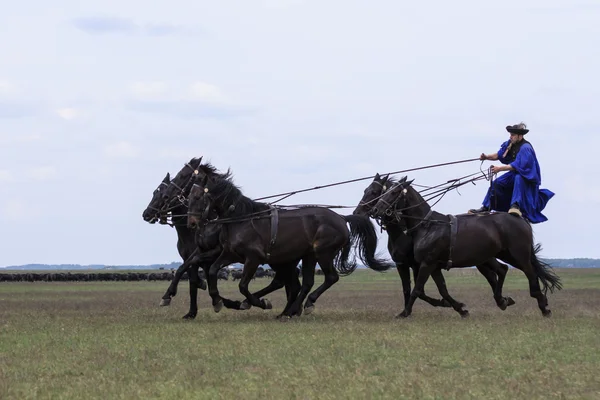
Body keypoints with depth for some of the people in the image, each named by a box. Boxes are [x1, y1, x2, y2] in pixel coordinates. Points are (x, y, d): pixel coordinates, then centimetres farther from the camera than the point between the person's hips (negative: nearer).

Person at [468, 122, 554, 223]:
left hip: (527, 176, -9)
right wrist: (487, 157, -11)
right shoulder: (510, 144, 0)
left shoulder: (525, 148, -25)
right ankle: (486, 207, 9)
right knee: (497, 183, 0)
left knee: (518, 179, -39)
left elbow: (517, 166, -32)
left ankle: (516, 206, -51)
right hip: (514, 173, 9)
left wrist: (500, 168, -36)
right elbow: (499, 155, 6)